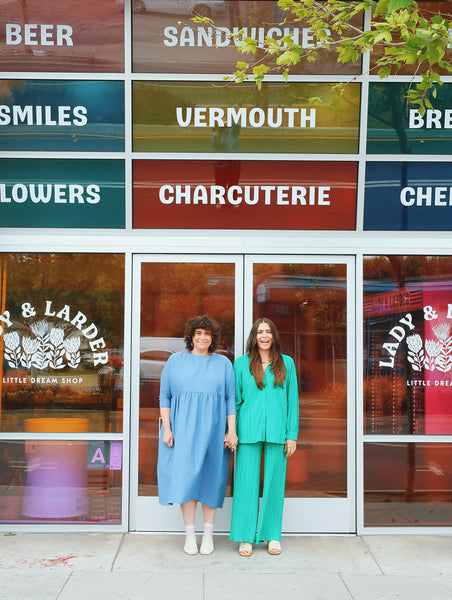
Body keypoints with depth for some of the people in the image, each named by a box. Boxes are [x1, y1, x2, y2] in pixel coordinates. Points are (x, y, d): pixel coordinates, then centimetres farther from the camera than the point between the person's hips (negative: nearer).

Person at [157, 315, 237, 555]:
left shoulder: (223, 363, 9)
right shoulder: (176, 361, 8)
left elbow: (231, 399, 7)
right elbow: (164, 396, 6)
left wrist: (231, 431, -2)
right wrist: (166, 428, -3)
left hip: (213, 430, 1)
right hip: (183, 429, 0)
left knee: (210, 478, 3)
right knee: (185, 477, -3)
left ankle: (208, 535, 13)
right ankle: (189, 534, 7)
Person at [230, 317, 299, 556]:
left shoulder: (286, 363, 8)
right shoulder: (242, 363, 6)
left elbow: (293, 400, 8)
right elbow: (234, 399, 8)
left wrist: (292, 434, 2)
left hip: (277, 431, 1)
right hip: (249, 431, -1)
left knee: (274, 481, 5)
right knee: (247, 482, 0)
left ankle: (273, 535, 18)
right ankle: (246, 537, 10)